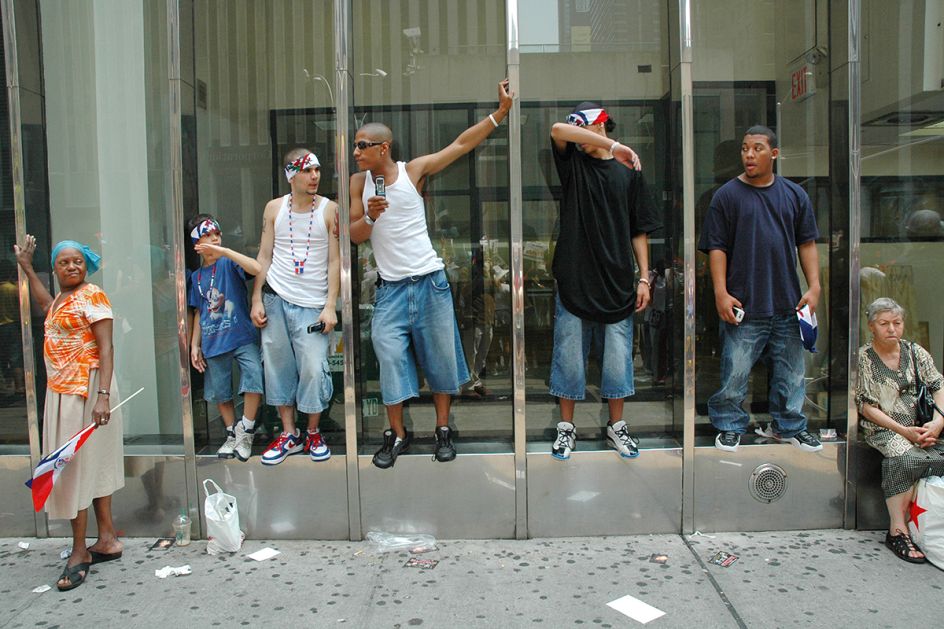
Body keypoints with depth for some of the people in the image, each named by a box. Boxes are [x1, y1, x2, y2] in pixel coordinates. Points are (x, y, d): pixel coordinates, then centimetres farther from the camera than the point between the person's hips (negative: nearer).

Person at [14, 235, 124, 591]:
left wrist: (103, 395, -27)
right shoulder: (61, 299, 15)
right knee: (91, 465, 11)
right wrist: (26, 266, 42)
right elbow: (44, 303, 41)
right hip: (62, 389, 9)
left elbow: (105, 348, -19)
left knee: (75, 465, -5)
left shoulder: (92, 296, -12)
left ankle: (80, 552, 4)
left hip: (85, 389, -9)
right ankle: (107, 540, 19)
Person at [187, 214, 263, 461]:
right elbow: (199, 313, 17)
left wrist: (223, 251, -25)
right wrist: (194, 345, 11)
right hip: (213, 342, 5)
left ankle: (246, 431, -6)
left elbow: (256, 268, -23)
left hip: (242, 336, -5)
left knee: (254, 376, -24)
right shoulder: (196, 277, 12)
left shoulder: (229, 263, -2)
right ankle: (233, 434, 29)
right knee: (219, 393, 10)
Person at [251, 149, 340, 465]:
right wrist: (256, 300, 3)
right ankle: (289, 434, 20)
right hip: (275, 299, 3)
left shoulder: (329, 209, -1)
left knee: (314, 369, -5)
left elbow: (335, 261, -2)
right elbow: (264, 256, 9)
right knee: (279, 366, 6)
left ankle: (313, 434, 16)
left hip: (313, 304, -2)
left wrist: (330, 306, -9)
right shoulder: (274, 208, 6)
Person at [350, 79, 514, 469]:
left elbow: (462, 144, -1)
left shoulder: (414, 170, -1)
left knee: (440, 356, 7)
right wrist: (369, 217, -17)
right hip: (390, 288, 1)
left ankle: (443, 430, 23)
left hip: (430, 281, -1)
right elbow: (355, 236, 4)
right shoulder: (359, 182, 5)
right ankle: (397, 435, 14)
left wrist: (501, 111, -6)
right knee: (389, 357, -3)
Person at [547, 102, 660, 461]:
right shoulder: (573, 163, 7)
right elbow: (558, 130, -14)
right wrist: (614, 146, -14)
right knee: (569, 357, 6)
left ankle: (616, 427, 24)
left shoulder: (628, 172, 7)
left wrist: (644, 277, 1)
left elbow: (639, 231, 8)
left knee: (618, 359, 8)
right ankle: (566, 427, 20)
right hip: (574, 279, 0)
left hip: (617, 283, 1)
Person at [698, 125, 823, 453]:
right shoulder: (727, 195, 0)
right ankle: (730, 426, 18)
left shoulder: (794, 194, 10)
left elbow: (807, 243, 12)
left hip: (787, 304, 4)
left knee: (790, 371, 12)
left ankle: (789, 425, 30)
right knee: (735, 371, 0)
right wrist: (721, 293, -10)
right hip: (743, 306, -3)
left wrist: (814, 286, 3)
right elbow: (716, 248, -3)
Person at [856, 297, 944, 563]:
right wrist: (903, 431, -11)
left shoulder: (915, 352, 14)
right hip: (881, 429, -5)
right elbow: (866, 406, -4)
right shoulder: (862, 357, -1)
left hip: (920, 427, 5)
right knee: (903, 455, -35)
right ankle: (898, 530, -27)